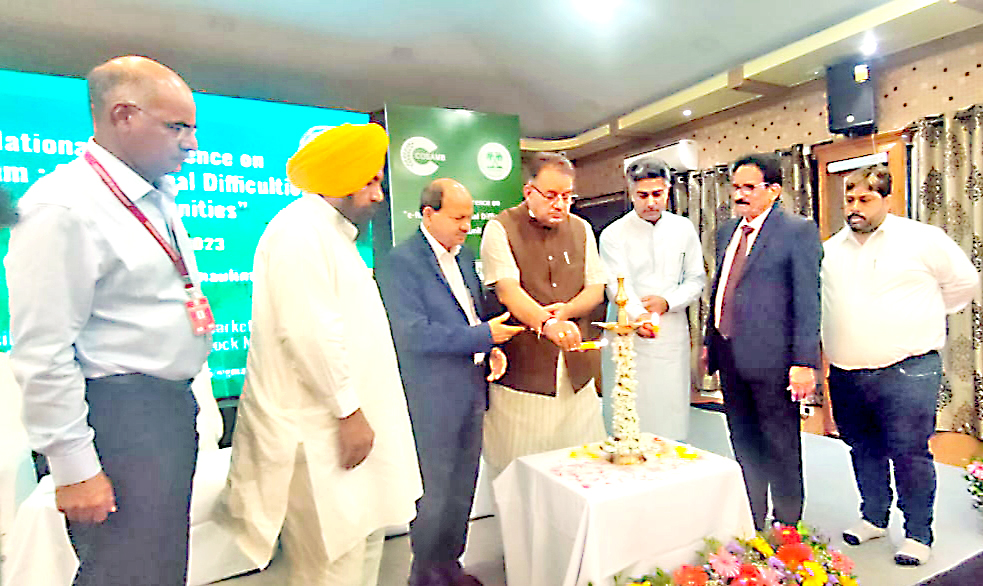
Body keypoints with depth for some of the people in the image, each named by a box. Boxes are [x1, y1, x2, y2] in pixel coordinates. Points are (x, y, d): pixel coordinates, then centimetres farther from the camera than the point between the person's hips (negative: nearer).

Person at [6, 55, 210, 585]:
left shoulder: (160, 199, 11)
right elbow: (43, 353, -18)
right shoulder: (64, 207, -16)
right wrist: (74, 468, -15)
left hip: (174, 405, 8)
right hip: (118, 416, -8)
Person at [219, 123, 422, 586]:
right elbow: (309, 333, -24)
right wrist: (349, 410, -18)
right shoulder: (299, 231, -15)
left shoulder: (331, 234, 17)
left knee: (365, 538, 18)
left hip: (341, 422, 10)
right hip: (317, 427, -10)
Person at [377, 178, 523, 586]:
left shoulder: (464, 256, 10)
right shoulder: (399, 263, -15)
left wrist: (494, 348, 0)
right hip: (434, 397, -7)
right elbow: (414, 335, -22)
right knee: (436, 494, 7)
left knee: (462, 488, 19)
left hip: (472, 390, 8)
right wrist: (483, 336, -19)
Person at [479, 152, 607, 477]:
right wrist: (547, 323, -35)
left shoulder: (581, 229, 12)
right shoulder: (500, 229, -5)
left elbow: (596, 289, 12)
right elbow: (508, 290, -18)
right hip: (522, 369, -4)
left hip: (577, 372, 5)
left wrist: (566, 310, -10)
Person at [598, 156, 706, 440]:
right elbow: (618, 284, -15)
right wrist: (639, 317, -34)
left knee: (672, 414, 5)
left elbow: (697, 279, 11)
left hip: (672, 334, 3)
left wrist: (667, 302, -9)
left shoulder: (683, 229, 9)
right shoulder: (613, 234, -3)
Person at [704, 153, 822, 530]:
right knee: (744, 443, 18)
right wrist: (710, 342, 16)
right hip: (730, 355, 7)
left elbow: (807, 300, -12)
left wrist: (804, 361, -16)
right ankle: (750, 523, 36)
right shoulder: (727, 231, 13)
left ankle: (787, 527, 28)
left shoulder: (799, 231, -7)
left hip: (771, 357, -7)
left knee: (781, 446, 9)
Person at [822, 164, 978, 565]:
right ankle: (874, 518, 33)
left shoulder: (923, 239, -2)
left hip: (906, 372, -4)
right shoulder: (829, 250, 8)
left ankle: (918, 534, 19)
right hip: (845, 375, 4)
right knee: (864, 450, 15)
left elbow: (965, 283, 9)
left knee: (909, 454, 0)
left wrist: (920, 317, 11)